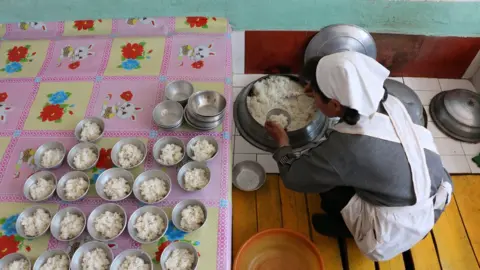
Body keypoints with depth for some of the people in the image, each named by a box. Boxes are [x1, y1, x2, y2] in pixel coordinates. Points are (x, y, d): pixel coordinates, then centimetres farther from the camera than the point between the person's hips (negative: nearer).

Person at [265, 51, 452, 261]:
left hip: (402, 228, -6)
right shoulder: (389, 103, -13)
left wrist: (282, 142, 5)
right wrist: (321, 90, 19)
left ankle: (347, 226, 15)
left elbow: (294, 178, -11)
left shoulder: (345, 146, -29)